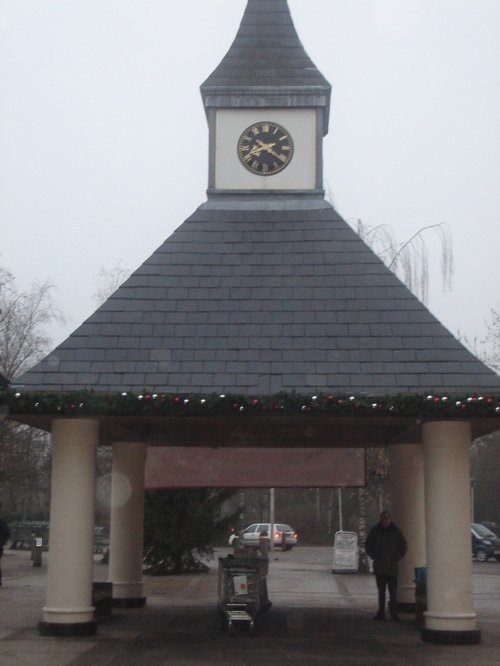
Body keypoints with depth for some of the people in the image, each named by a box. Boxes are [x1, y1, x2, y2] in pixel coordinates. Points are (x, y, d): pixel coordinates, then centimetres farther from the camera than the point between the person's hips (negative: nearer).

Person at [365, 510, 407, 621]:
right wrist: (374, 557, 5)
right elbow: (368, 545, 16)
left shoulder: (396, 531, 3)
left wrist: (397, 558, 1)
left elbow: (403, 546, 10)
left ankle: (394, 613, -4)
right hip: (379, 567, 2)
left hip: (392, 567, -2)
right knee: (381, 591, 7)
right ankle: (381, 613, 10)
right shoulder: (375, 531, 7)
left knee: (393, 591, -7)